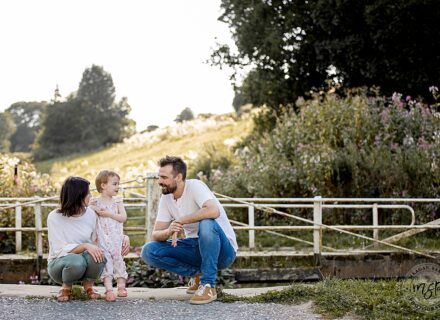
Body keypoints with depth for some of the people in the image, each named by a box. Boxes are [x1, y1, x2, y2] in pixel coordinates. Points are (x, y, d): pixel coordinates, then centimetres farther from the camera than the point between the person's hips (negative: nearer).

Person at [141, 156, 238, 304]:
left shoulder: (194, 186, -18)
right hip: (195, 247, 6)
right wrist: (169, 231, -25)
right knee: (149, 251, -10)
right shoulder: (166, 198, 2)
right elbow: (156, 235, -1)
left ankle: (208, 285, -25)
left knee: (207, 223, -39)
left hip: (223, 250, -6)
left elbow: (214, 211, -37)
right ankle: (197, 274, 3)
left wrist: (179, 221, -28)